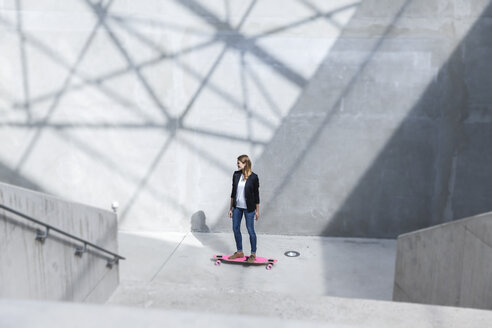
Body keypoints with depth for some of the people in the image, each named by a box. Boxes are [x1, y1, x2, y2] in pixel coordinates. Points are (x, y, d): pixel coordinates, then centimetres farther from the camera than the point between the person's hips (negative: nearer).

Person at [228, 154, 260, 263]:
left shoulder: (253, 177, -11)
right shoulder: (236, 175, 2)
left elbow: (256, 194, -5)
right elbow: (233, 192, 8)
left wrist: (257, 211, -3)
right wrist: (231, 208, 9)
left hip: (248, 208, -5)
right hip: (237, 207, 5)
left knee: (250, 230, 4)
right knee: (235, 229, 11)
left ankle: (253, 254, 19)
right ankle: (239, 252, 28)